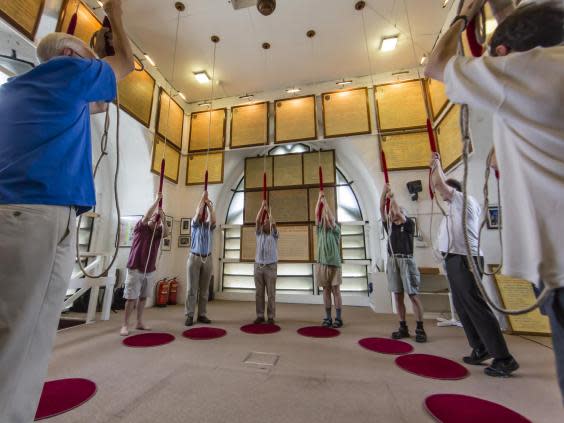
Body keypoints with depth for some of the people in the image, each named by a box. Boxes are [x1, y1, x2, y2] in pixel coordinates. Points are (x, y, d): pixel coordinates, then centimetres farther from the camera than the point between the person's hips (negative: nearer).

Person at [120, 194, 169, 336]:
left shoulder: (158, 232, 4)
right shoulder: (140, 227, -5)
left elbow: (166, 233, -19)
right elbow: (146, 216, -23)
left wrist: (163, 219, -31)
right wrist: (157, 200, -25)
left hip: (150, 271, 4)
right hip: (135, 269, -4)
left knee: (143, 297, 12)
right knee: (131, 298, -1)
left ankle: (139, 322, 23)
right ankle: (125, 325, 12)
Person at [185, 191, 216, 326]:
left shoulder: (210, 226, 9)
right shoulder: (195, 224, 5)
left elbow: (214, 219, -14)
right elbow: (198, 214, -14)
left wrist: (210, 205, -13)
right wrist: (202, 198, -10)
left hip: (207, 259, 2)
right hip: (195, 258, -2)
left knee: (204, 289, 6)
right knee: (192, 289, 0)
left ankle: (202, 315, 14)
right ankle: (189, 315, 7)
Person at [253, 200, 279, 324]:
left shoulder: (274, 235, 6)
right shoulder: (259, 234, 12)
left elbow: (273, 223, -12)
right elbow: (257, 221, -2)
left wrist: (268, 210, -6)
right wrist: (262, 206, -7)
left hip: (270, 267, -3)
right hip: (258, 266, 3)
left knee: (271, 293, 1)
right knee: (259, 293, 7)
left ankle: (271, 317, 11)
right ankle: (260, 316, 17)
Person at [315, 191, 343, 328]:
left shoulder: (336, 230, 2)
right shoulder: (320, 230, 10)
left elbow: (330, 217, -13)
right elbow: (317, 214, 1)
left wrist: (325, 202, -10)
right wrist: (319, 198, -4)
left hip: (334, 264, -3)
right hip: (322, 264, 3)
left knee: (336, 291, 2)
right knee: (326, 291, 8)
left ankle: (338, 318, 11)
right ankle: (328, 317, 17)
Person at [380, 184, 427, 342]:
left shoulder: (409, 224, 3)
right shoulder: (389, 226, 14)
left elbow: (399, 213, -13)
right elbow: (382, 209, 7)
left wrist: (392, 197, -6)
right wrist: (384, 192, 0)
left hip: (406, 260, -4)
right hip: (392, 261, 5)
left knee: (413, 295, 0)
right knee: (398, 296, 7)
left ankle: (420, 329, 10)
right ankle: (403, 328, 16)